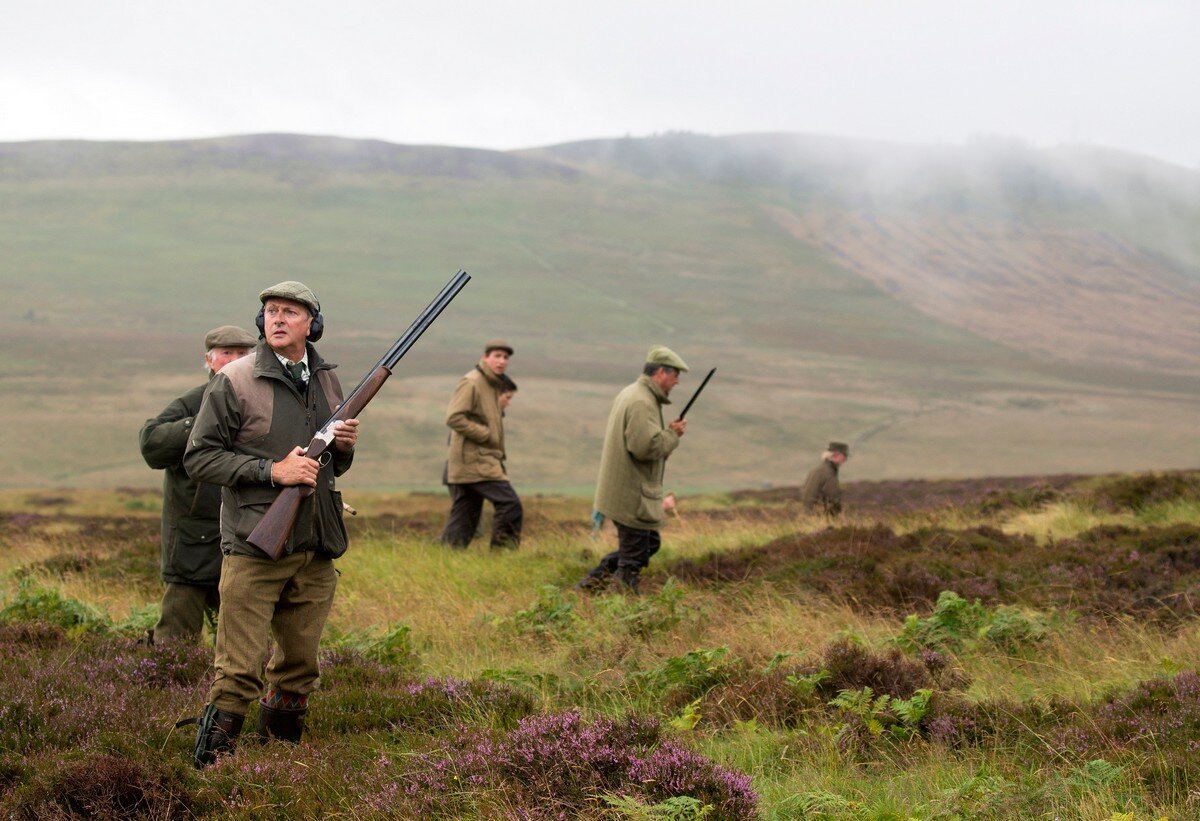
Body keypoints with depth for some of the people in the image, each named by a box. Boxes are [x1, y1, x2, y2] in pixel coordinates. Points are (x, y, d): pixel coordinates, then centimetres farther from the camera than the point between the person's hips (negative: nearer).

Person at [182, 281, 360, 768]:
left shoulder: (327, 381, 12)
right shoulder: (235, 382, -6)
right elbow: (199, 458, -8)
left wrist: (345, 445, 0)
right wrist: (273, 471, -16)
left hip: (316, 553, 6)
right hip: (254, 550, -6)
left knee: (300, 668, 13)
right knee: (238, 673, -8)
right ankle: (211, 768, 1)